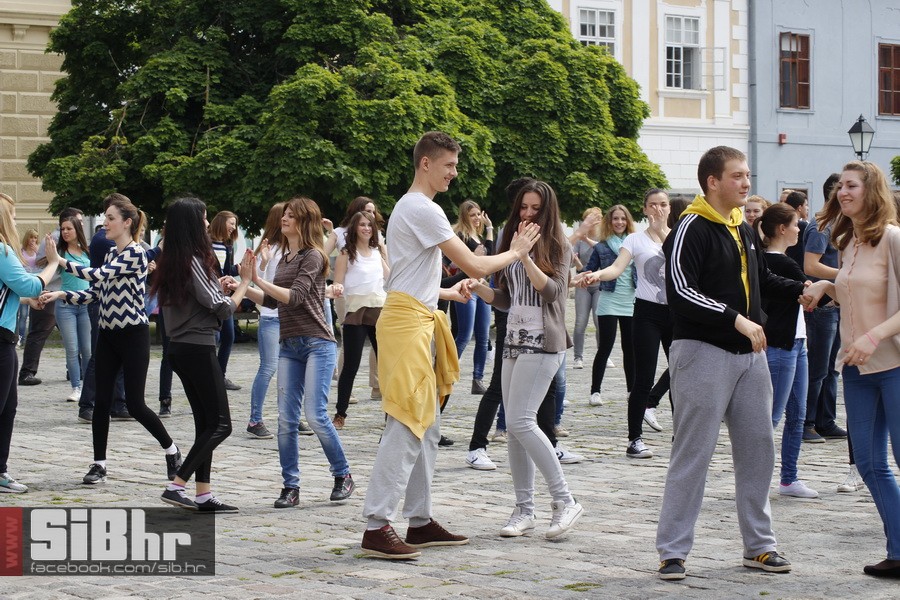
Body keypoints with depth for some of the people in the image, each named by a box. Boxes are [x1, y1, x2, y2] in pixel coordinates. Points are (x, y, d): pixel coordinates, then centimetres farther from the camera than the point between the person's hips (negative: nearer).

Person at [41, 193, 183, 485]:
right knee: (101, 401, 3)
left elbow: (100, 276, -25)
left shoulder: (135, 253, -14)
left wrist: (62, 262, -21)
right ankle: (99, 464, 9)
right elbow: (97, 294, 11)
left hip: (133, 334, -7)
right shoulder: (111, 253, 12)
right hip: (108, 335, 7)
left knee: (135, 404, -4)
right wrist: (61, 295, -1)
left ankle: (171, 450, 15)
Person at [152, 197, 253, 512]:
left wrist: (221, 285, 15)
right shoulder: (194, 261, -16)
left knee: (205, 422, 12)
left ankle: (203, 495, 11)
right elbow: (224, 309, -15)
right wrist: (245, 281, -3)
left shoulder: (170, 262, 9)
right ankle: (176, 486, -12)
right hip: (199, 348, -9)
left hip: (179, 347, 9)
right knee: (220, 424, -5)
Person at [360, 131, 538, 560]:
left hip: (415, 320, 11)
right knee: (407, 426, -13)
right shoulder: (424, 210, -12)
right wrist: (515, 252, 2)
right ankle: (376, 527, -14)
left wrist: (445, 293, 30)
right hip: (408, 322, -11)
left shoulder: (408, 207, 21)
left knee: (426, 427, 13)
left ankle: (419, 521, 17)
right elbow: (474, 266, -13)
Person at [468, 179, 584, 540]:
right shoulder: (513, 243, 16)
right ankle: (524, 509, 11)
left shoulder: (557, 247, -1)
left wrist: (525, 256, -24)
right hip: (514, 341, 7)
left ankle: (564, 501, -10)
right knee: (514, 426, 5)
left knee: (520, 421, -17)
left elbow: (553, 290, -15)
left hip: (543, 342, -7)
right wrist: (478, 288, 1)